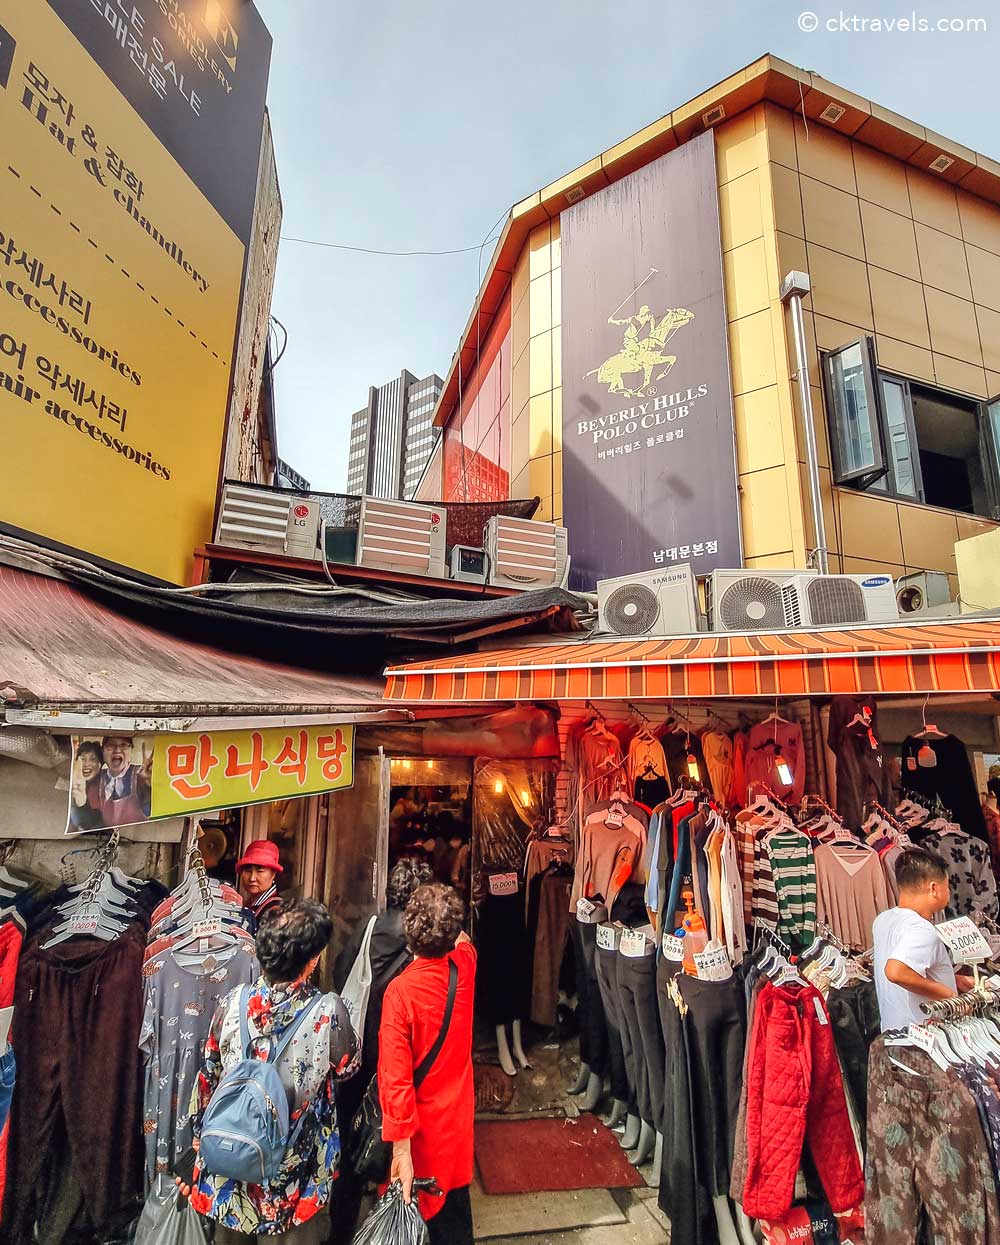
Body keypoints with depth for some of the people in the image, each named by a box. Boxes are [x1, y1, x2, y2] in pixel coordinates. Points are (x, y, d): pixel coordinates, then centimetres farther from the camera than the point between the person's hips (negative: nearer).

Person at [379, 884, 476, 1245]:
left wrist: (401, 1150, -20)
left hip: (422, 1120, -4)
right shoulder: (465, 965, -16)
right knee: (455, 1200, 27)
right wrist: (452, 928, 28)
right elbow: (463, 940, 10)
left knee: (419, 1212, 21)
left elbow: (395, 1079, -27)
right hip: (458, 1110, 4)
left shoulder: (400, 991, -29)